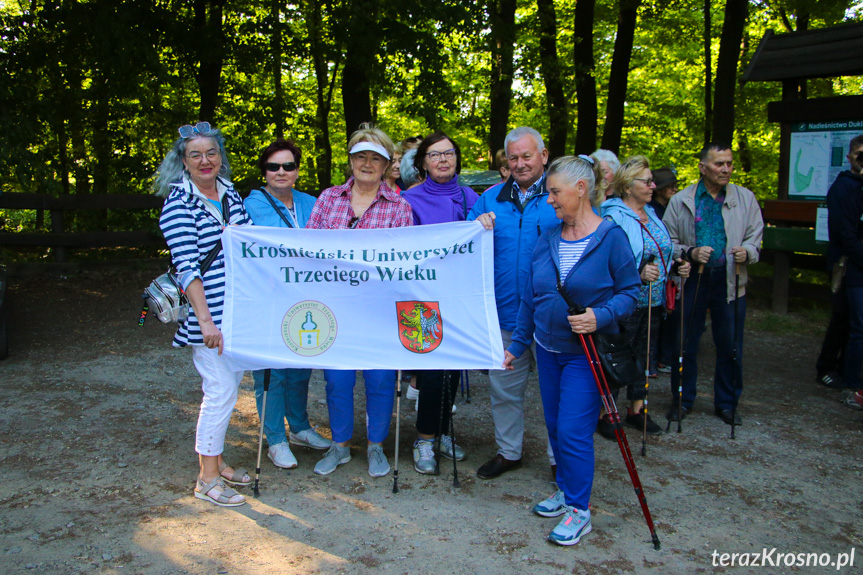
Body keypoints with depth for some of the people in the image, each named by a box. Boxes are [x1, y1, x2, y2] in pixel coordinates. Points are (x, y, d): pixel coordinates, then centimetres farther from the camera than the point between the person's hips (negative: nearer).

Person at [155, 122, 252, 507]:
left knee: (229, 386, 14)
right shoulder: (179, 203, -9)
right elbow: (187, 266, -17)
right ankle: (207, 478, 10)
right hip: (207, 314, -7)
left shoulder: (231, 195, 11)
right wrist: (205, 319, -23)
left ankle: (215, 460, 29)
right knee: (220, 392, -4)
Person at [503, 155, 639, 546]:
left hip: (585, 354, -6)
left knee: (573, 431, -5)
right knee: (555, 426, 15)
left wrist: (601, 316, -25)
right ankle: (565, 490, 34)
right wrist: (517, 345, 12)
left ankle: (579, 510, 12)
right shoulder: (547, 239, 5)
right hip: (548, 349, 6)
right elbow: (529, 298, 10)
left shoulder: (611, 237, -10)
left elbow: (630, 291, -7)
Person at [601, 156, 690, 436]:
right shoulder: (613, 218, -15)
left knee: (644, 356, 16)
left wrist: (675, 266, 4)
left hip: (653, 302, 8)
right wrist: (638, 274, -32)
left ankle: (636, 410, 31)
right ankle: (604, 414, 16)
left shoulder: (650, 214, 11)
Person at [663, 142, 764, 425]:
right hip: (692, 279, -1)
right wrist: (690, 253, -15)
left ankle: (726, 403, 24)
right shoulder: (680, 201, 2)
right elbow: (667, 242, 3)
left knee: (730, 347, 7)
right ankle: (682, 400, 23)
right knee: (686, 344, 7)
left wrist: (747, 251, -14)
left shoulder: (745, 198, 7)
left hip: (730, 281, 1)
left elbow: (755, 237, 8)